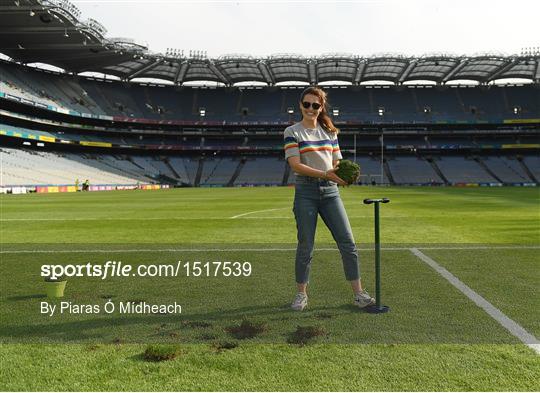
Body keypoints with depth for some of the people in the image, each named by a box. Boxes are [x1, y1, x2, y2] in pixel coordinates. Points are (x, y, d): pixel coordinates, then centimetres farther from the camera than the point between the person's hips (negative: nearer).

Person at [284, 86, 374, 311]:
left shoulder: (330, 132, 13)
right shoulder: (292, 132, 0)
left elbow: (336, 162, 13)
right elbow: (295, 165, -12)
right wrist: (324, 174, -23)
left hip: (330, 191, 4)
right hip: (306, 192, -4)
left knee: (348, 242, 1)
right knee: (305, 246, 2)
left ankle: (358, 293, 11)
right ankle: (301, 294, 19)